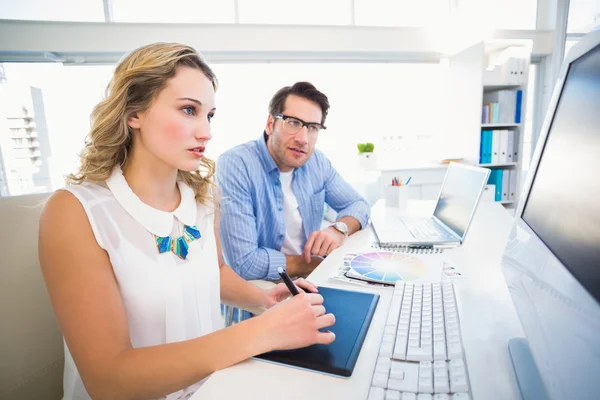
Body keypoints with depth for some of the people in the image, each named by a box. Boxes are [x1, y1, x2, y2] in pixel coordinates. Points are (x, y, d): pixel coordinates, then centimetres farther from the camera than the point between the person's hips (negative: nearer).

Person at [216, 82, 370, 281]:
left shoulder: (316, 161, -2)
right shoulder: (234, 165, -22)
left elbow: (358, 204, 9)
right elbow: (244, 262, -26)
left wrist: (339, 229, -14)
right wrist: (318, 265, -14)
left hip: (309, 281, 5)